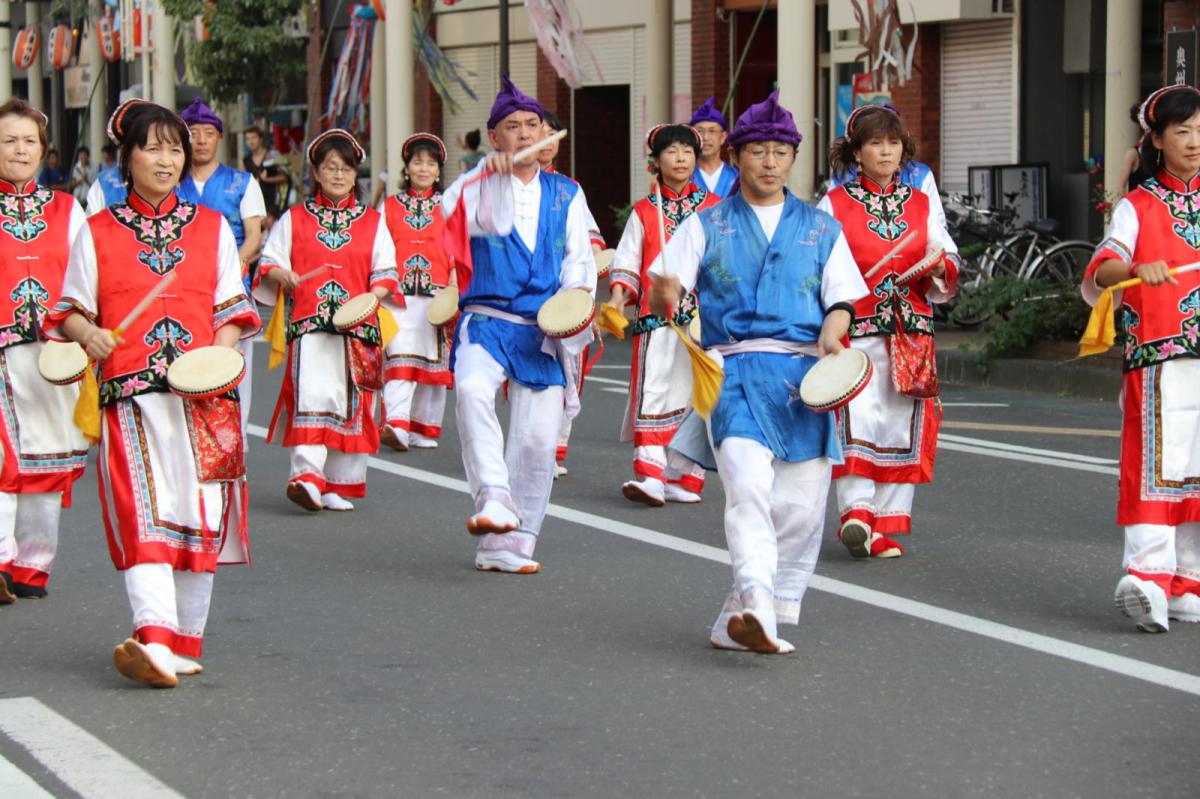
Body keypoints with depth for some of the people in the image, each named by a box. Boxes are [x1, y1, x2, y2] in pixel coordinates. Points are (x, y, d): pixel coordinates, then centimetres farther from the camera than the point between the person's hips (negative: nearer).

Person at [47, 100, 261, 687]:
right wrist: (87, 334, -12)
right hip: (129, 394, -2)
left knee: (201, 514, 2)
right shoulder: (97, 233, 9)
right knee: (140, 511, -15)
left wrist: (217, 359, -6)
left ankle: (186, 643, 12)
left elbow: (232, 308, 12)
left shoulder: (212, 228, 13)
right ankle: (155, 641, -26)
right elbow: (72, 308, 10)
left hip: (203, 395, 2)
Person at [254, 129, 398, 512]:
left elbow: (385, 271, 10)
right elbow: (269, 262, 11)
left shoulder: (372, 222, 14)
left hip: (358, 326, 2)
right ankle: (306, 474, -27)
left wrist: (371, 297, -9)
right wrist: (282, 275, -12)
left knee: (352, 403, 2)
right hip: (308, 324, -2)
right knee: (312, 394, -19)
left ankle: (339, 484, 11)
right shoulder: (294, 219, 12)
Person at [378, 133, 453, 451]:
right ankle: (396, 425, -23)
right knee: (399, 358, -14)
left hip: (436, 294, 1)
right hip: (398, 293, -1)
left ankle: (424, 428, 12)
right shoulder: (389, 206, 12)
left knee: (433, 362, 3)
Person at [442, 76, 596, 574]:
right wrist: (485, 174, -23)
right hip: (487, 322, -2)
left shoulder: (567, 195, 13)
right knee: (471, 388, -34)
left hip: (546, 332, 2)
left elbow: (579, 260, 10)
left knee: (537, 439, -2)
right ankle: (495, 498, -37)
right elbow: (446, 216, -13)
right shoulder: (481, 189, 6)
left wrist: (576, 298, -10)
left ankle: (510, 544, 11)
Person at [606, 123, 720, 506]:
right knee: (653, 393, -9)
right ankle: (649, 477, -13)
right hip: (656, 317, -1)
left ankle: (684, 478, 9)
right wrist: (618, 298, -8)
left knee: (695, 395, 2)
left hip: (703, 318, 1)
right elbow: (627, 262, 7)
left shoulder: (715, 207, 11)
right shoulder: (644, 212, 11)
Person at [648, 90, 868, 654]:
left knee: (799, 502, -2)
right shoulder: (707, 225, 14)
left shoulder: (821, 229, 18)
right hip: (732, 368, -2)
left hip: (802, 372, 2)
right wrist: (665, 295, -17)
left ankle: (741, 620, 8)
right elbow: (662, 294, 8)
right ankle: (757, 604, -34)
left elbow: (840, 297, 14)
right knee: (748, 480, -24)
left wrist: (831, 333, -8)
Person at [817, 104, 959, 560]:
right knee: (858, 417, -17)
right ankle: (857, 510, -19)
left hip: (911, 332, 3)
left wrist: (941, 268, -8)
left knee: (902, 424, 2)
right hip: (855, 330, -3)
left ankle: (886, 523, 8)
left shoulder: (921, 205, 14)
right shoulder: (834, 206, 5)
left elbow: (950, 265, 15)